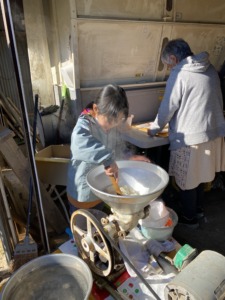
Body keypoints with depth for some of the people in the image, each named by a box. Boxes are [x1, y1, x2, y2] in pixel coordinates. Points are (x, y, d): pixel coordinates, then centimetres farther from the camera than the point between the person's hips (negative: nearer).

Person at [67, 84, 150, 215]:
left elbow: (118, 147, 9)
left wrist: (130, 156, -9)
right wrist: (108, 160, -52)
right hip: (83, 191, -6)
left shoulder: (113, 126, -5)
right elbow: (80, 145, -47)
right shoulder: (85, 124, -26)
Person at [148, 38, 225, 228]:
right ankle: (199, 209, 42)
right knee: (200, 175, 24)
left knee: (187, 180, 10)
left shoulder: (179, 75, -14)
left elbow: (167, 109, -11)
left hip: (191, 138, -8)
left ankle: (190, 218, 28)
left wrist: (153, 130, 5)